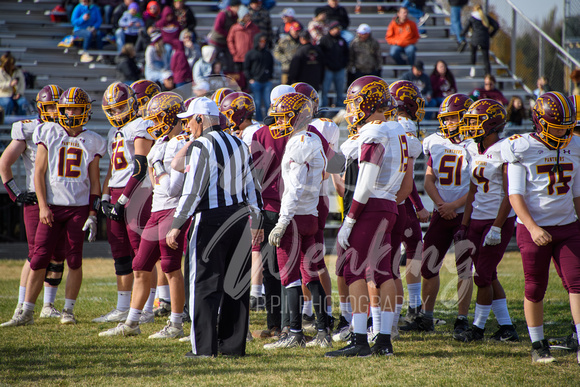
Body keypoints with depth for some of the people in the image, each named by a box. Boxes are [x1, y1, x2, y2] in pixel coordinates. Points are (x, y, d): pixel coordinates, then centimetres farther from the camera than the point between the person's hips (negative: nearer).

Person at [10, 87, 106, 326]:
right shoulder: (48, 134, 3)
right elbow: (39, 173, 2)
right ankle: (26, 312, 1)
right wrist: (43, 206, -6)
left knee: (74, 260, -1)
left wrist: (93, 214, 1)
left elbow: (94, 182, 9)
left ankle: (68, 310, 10)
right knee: (39, 260, -4)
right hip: (52, 207, -1)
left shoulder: (91, 142, 7)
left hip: (80, 207, 1)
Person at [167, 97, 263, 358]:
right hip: (239, 217, 7)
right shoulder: (238, 144, 13)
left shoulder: (202, 146, -10)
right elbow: (252, 187, 15)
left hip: (212, 219, -7)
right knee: (236, 284, 10)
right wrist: (256, 221, 21)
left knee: (205, 284, -2)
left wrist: (176, 226, -13)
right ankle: (233, 344, 13)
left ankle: (204, 346, -4)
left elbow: (192, 191, -15)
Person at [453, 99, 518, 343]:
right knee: (489, 276, 9)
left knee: (483, 276, -3)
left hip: (500, 219, -7)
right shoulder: (474, 150, 9)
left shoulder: (504, 151, -13)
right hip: (477, 220, 7)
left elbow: (509, 195, -15)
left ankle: (478, 327, 9)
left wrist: (497, 227, -18)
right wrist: (464, 225, 12)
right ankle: (506, 328, 16)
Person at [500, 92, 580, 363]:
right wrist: (533, 228, -22)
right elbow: (515, 195, -11)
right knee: (535, 289, 4)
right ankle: (537, 345, 18)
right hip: (534, 228, -4)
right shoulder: (522, 149, -8)